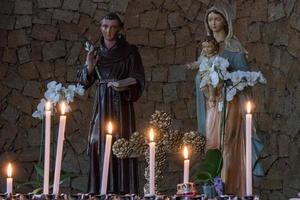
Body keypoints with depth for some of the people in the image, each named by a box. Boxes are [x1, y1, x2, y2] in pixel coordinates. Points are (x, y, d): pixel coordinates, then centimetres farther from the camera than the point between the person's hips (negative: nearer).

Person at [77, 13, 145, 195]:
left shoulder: (130, 52, 1)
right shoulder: (96, 53, 12)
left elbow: (139, 81, -2)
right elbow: (84, 82, 13)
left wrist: (124, 87, -20)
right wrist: (89, 67, -5)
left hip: (121, 105, -4)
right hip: (101, 105, 4)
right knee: (99, 146, -1)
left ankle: (123, 191, -8)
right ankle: (100, 191, 1)